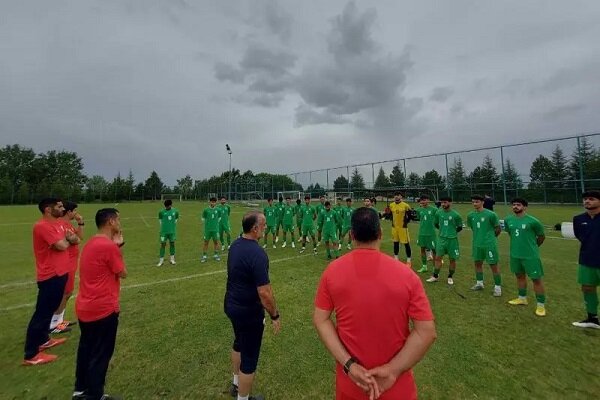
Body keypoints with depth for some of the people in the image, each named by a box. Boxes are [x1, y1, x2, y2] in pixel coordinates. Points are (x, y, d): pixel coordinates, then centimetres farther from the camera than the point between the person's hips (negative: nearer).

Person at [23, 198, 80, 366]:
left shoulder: (58, 224, 10)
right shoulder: (42, 226, -20)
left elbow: (76, 240, 10)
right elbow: (62, 246, -25)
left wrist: (68, 238, -12)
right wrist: (67, 239, -4)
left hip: (60, 273, 9)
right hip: (50, 276, -9)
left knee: (50, 310, 21)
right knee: (42, 313, 0)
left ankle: (43, 340, 36)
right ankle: (31, 355, 11)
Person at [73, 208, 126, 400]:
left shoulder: (91, 243, 7)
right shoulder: (109, 246, -23)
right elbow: (123, 273, -12)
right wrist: (118, 246, -8)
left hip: (85, 308, 10)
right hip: (103, 309, -9)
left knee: (86, 349, 25)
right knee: (100, 354, 9)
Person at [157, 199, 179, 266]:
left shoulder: (175, 211, 1)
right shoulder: (161, 212, -3)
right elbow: (160, 221, 7)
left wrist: (172, 227, 9)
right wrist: (163, 229, 5)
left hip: (172, 231, 2)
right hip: (164, 231, -1)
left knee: (172, 243, 8)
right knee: (163, 244, -1)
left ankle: (172, 259, 21)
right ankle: (161, 260, 8)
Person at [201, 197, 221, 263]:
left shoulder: (217, 210, -1)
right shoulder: (206, 210, -5)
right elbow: (203, 218, 7)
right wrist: (207, 223, 10)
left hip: (215, 229, 2)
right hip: (207, 229, -1)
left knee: (216, 242, 8)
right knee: (206, 242, 5)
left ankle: (216, 255, 22)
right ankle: (204, 256, 14)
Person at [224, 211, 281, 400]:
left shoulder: (235, 245, -3)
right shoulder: (257, 254, -30)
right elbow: (264, 293, -28)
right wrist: (274, 315, -13)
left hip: (231, 304, 9)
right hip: (248, 311, -9)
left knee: (239, 343, 31)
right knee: (249, 357, 12)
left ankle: (236, 384, 53)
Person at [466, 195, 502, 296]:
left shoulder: (491, 214, -13)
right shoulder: (470, 215, 1)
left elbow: (498, 229, -3)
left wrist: (490, 237, 5)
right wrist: (479, 236, 14)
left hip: (489, 244, -5)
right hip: (477, 244, 5)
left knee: (494, 265, 3)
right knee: (477, 263, 15)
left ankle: (498, 287, 16)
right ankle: (479, 284, 31)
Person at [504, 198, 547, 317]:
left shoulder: (533, 221, -14)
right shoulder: (508, 220, -1)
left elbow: (541, 236, 0)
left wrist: (532, 247, 10)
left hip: (530, 255, -5)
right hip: (515, 254, 5)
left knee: (536, 279, 3)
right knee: (520, 276, 19)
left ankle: (541, 305, 16)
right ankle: (522, 298, 35)